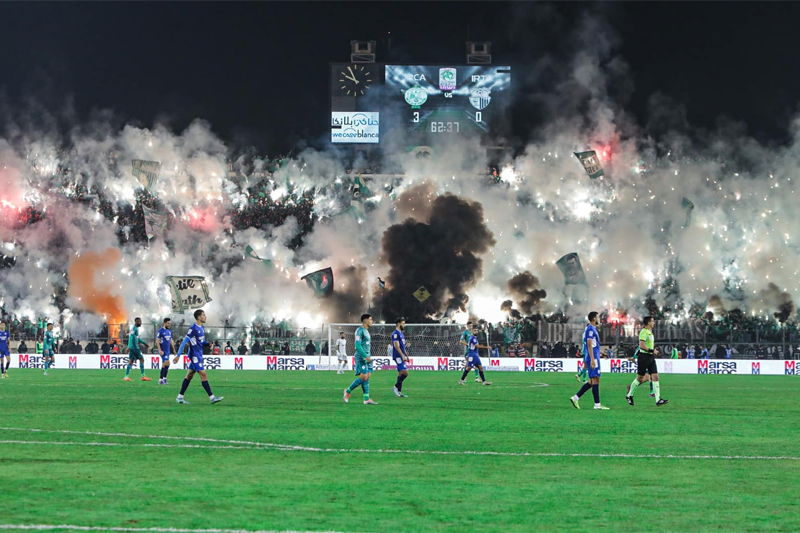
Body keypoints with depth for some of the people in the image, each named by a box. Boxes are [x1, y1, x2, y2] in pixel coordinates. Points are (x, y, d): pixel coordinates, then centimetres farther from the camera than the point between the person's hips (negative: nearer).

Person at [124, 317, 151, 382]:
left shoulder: (134, 328, 20)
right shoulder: (134, 329, -12)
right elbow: (131, 337, -22)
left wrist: (144, 343, 35)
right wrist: (129, 346, -29)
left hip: (132, 348, 10)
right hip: (134, 347, -10)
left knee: (131, 361, 6)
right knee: (141, 359, -5)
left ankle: (126, 377, 3)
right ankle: (143, 376, -5)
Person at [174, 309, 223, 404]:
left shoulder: (201, 328, 12)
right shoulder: (193, 329, -16)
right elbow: (184, 342, -17)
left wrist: (208, 344, 3)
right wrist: (178, 355, -18)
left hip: (198, 356, 9)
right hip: (195, 356, -9)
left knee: (189, 375, 11)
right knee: (203, 374, -11)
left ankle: (179, 397, 14)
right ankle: (212, 397, -12)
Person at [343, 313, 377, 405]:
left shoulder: (366, 331, 19)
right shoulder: (360, 330, -11)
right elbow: (357, 345, -19)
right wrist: (366, 356, -24)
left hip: (367, 357, 9)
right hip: (361, 357, -9)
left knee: (367, 377, 2)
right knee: (363, 377, -13)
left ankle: (367, 399, -1)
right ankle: (348, 391, 3)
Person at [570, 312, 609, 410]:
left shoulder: (591, 329, 20)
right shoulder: (590, 329, -11)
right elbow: (589, 345, -18)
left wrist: (585, 361, 26)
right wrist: (592, 359, -23)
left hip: (593, 358, 10)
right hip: (593, 358, -10)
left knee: (591, 381, 11)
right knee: (595, 380, -8)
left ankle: (575, 398, 9)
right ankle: (597, 404, -8)